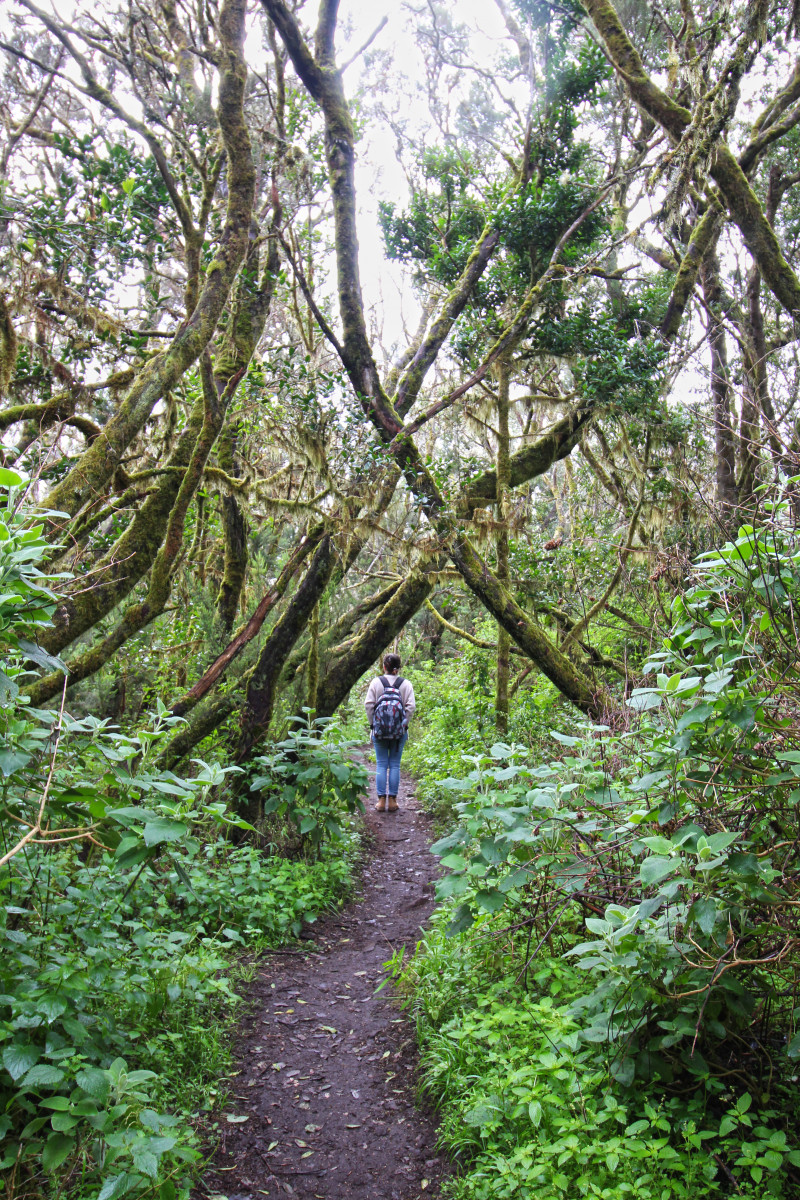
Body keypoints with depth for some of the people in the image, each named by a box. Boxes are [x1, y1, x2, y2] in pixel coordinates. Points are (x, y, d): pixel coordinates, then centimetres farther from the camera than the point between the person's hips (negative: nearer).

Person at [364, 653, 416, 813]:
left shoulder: (376, 682, -1)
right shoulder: (406, 684, 1)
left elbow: (368, 704, -3)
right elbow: (411, 706, -4)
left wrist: (372, 724, 4)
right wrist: (404, 725, 3)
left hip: (379, 730, 0)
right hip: (399, 732, 0)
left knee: (381, 764, 5)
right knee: (395, 765, 6)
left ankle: (381, 800, 4)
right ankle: (392, 800, 8)